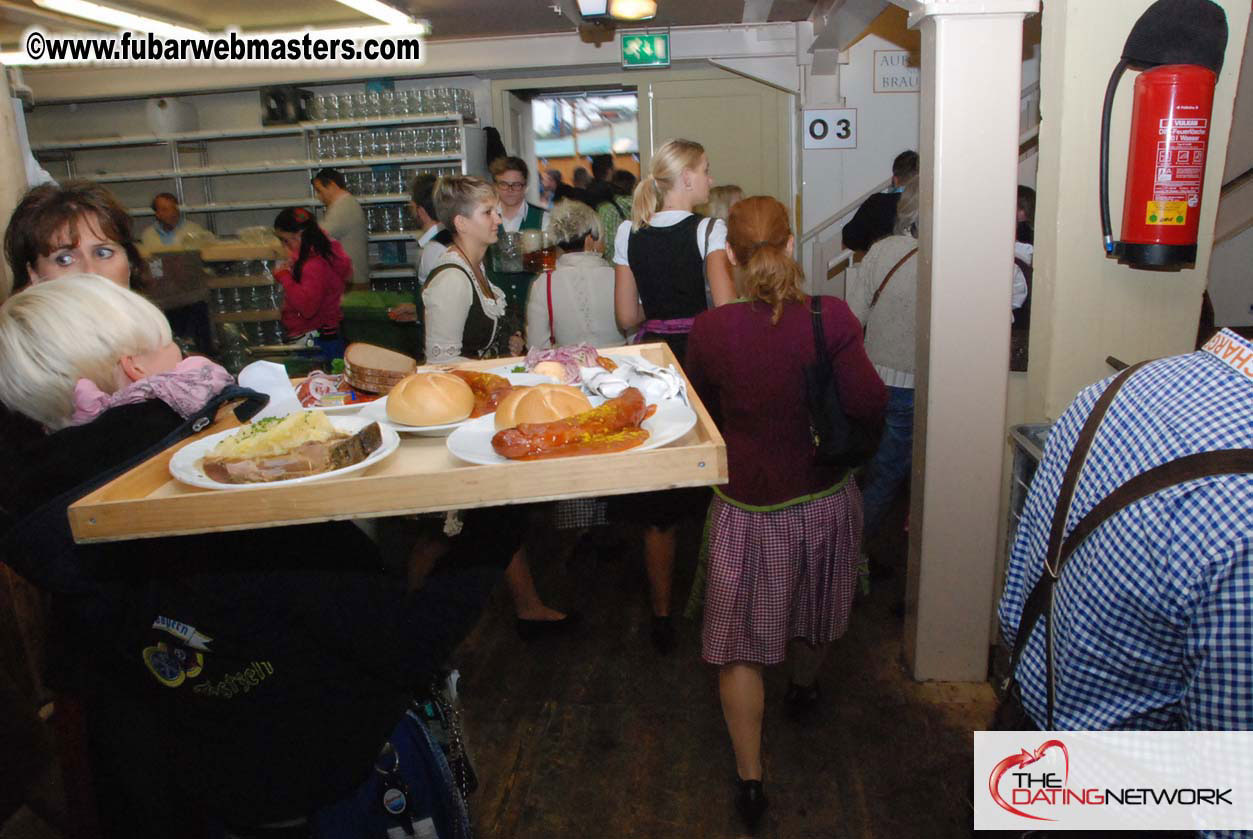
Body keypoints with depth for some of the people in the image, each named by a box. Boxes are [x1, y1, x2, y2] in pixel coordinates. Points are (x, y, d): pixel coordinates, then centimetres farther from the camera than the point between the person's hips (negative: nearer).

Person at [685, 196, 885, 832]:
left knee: (742, 643, 12)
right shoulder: (830, 317, -18)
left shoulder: (709, 331, -16)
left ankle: (750, 778, 17)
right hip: (825, 499, 3)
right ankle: (804, 688, 56)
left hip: (748, 507, -2)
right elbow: (870, 407, -14)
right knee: (813, 610, 29)